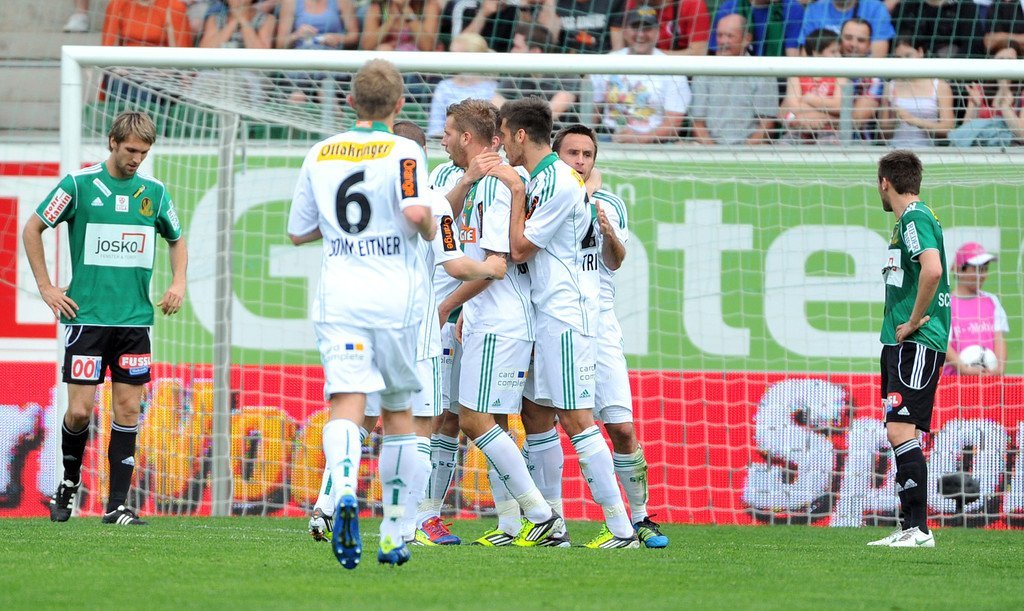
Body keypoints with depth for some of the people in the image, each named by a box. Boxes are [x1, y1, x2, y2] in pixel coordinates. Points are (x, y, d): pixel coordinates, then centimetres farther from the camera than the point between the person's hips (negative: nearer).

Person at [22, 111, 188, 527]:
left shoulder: (154, 192, 8)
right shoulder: (79, 185, -3)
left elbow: (176, 240, 25)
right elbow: (32, 230, 5)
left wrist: (178, 281, 8)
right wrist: (46, 288, 0)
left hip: (135, 319, 3)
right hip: (87, 317, -3)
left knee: (128, 410, 0)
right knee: (80, 410, -6)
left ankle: (117, 505, 4)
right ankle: (70, 481, 20)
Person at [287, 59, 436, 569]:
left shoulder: (320, 154, 9)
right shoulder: (403, 152, -4)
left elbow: (298, 231, 16)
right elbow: (416, 210, -21)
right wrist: (428, 227, 1)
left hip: (339, 300, 1)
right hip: (396, 299, -1)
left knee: (346, 404, -11)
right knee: (398, 412, 13)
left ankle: (345, 489, -42)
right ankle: (394, 534, 16)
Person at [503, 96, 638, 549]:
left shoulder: (558, 183, -16)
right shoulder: (541, 179, 15)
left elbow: (519, 249, -13)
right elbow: (526, 249, 19)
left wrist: (515, 192, -7)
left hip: (565, 314, -10)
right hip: (545, 314, 10)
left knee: (576, 420, -12)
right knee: (536, 415, 13)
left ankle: (620, 527, -14)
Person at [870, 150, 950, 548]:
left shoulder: (915, 218, -11)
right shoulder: (906, 221, 19)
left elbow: (932, 269, -28)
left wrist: (914, 322, -20)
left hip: (918, 344, -10)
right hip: (899, 344, 10)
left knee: (901, 431, -15)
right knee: (899, 435, 9)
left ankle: (919, 528, -17)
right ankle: (910, 529, 11)